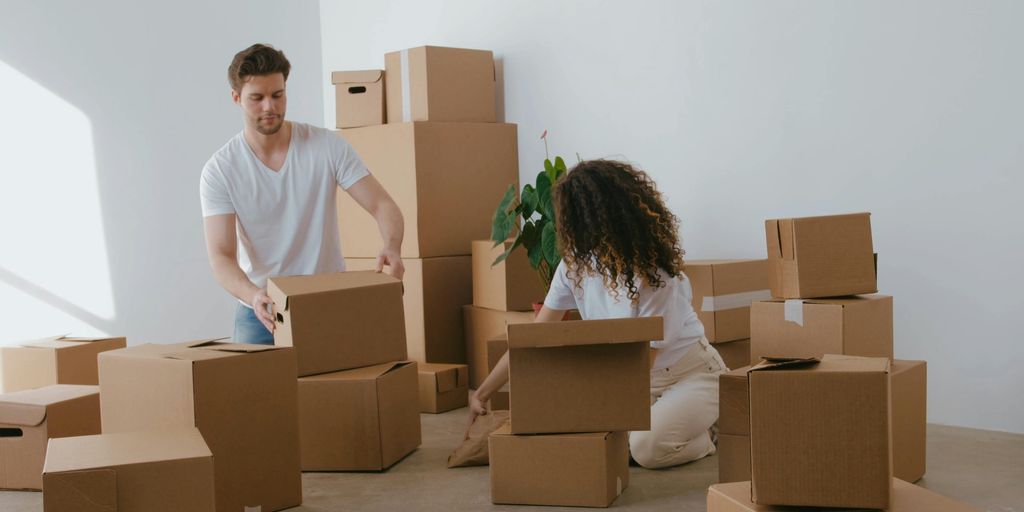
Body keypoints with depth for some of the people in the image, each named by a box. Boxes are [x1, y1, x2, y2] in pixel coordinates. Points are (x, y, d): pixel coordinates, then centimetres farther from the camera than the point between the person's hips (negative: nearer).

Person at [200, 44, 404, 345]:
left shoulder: (328, 147, -7)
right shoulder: (219, 171, -8)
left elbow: (382, 205, -8)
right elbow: (221, 256, -14)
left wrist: (391, 247, -31)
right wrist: (255, 296, -35)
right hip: (260, 311, 0)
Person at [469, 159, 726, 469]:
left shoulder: (654, 273, -27)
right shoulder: (576, 263, -10)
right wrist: (482, 393, -6)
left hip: (691, 373, -6)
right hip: (638, 379, 6)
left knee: (647, 446, -30)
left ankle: (704, 433, 1)